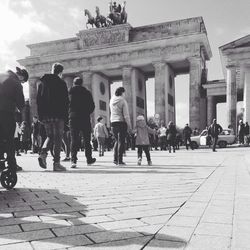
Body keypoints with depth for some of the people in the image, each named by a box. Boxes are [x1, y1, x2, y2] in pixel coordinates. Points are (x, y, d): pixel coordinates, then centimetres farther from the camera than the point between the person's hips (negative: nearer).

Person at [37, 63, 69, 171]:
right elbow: (65, 102, -6)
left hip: (45, 115, 5)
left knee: (50, 136, 18)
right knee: (58, 138, 0)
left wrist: (41, 116, 14)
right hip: (58, 115, -5)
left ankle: (43, 153, -5)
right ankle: (56, 163, -1)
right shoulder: (61, 83, -2)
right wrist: (65, 117, -2)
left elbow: (38, 100, 13)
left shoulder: (42, 82, 13)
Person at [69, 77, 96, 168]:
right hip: (85, 118, 0)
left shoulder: (69, 92, 5)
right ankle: (89, 159, 18)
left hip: (73, 117, 0)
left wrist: (69, 114, 13)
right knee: (87, 140, 10)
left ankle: (73, 160, -12)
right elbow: (92, 106, 3)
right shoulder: (87, 92, 5)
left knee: (74, 140, -1)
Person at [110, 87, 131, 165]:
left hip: (113, 122, 6)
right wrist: (129, 125, -8)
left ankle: (115, 159, 14)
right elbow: (126, 115, -12)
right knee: (121, 141, 0)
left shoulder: (111, 101, 9)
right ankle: (119, 161, 0)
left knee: (117, 141, 16)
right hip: (121, 122, -6)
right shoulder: (123, 101, -9)